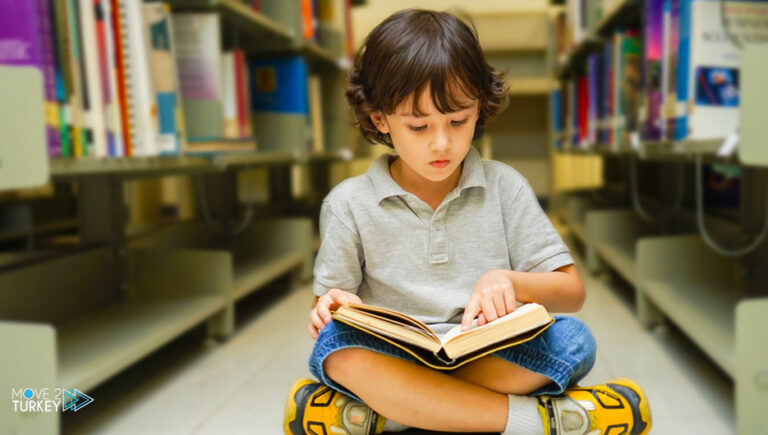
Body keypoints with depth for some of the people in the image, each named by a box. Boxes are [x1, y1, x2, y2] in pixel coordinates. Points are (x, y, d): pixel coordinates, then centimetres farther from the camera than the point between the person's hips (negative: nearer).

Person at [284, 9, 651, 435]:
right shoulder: (349, 204, 4)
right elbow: (332, 300, 7)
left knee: (573, 339, -27)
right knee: (338, 346, -33)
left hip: (496, 361, 2)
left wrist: (509, 282, -15)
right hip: (393, 363, -1)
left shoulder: (503, 187, 6)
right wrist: (333, 307, -17)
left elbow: (571, 291, 6)